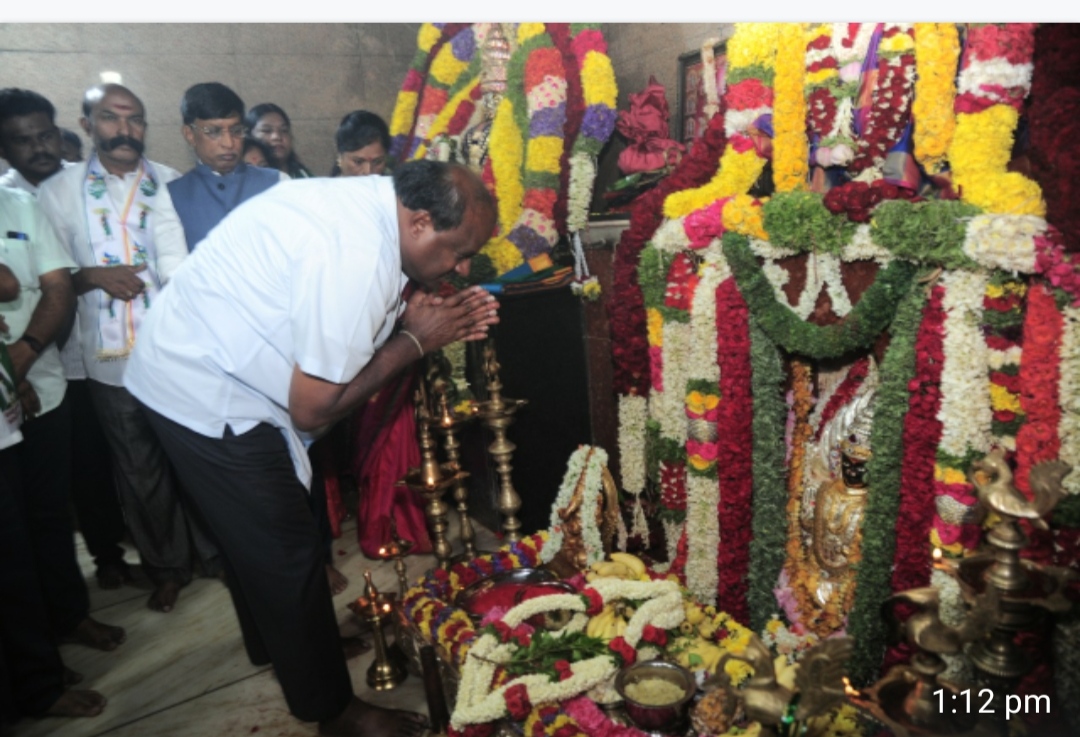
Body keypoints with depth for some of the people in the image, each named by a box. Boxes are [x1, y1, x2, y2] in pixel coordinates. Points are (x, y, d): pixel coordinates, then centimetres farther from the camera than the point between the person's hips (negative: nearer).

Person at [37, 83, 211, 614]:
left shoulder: (171, 185, 0)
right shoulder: (57, 192, 1)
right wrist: (91, 276, -15)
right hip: (110, 360, 1)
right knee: (140, 472, 13)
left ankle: (215, 551, 33)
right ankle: (166, 566, 33)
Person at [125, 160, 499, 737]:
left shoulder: (366, 198, -2)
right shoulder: (358, 256, -30)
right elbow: (312, 409, -24)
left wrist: (409, 317, -9)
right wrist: (416, 340, -17)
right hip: (210, 399, -10)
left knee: (252, 533, 26)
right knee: (288, 554, 2)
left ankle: (272, 641, 49)